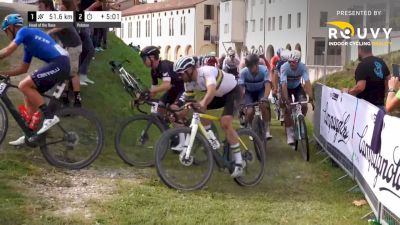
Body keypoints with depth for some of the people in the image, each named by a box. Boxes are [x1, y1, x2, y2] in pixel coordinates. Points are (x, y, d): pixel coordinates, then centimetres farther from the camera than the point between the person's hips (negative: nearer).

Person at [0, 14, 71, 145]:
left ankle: (50, 117, -12)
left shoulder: (23, 31, 0)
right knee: (30, 95, 13)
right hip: (59, 65, 10)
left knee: (24, 86, -16)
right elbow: (23, 69, 31)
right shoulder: (28, 43, 26)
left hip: (59, 64, -10)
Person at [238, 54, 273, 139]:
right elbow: (241, 88, -31)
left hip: (261, 91, 0)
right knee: (250, 111, -21)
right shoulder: (243, 72, -29)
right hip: (249, 92, 1)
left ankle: (267, 130, -13)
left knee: (264, 105, -29)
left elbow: (267, 85, -38)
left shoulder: (264, 70, -30)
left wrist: (265, 98, -55)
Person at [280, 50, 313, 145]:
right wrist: (286, 100, -47)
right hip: (287, 87, -2)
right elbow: (284, 84, -38)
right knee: (288, 109, -15)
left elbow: (307, 82, -35)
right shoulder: (284, 67, -32)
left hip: (297, 86, 2)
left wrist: (311, 97, -46)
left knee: (304, 105, -16)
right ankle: (290, 134, -6)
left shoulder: (303, 67, -28)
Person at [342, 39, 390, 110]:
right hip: (380, 104, 8)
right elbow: (388, 80, 16)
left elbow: (360, 87, -25)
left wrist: (347, 91, -9)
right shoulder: (381, 62, 9)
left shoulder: (362, 65, -16)